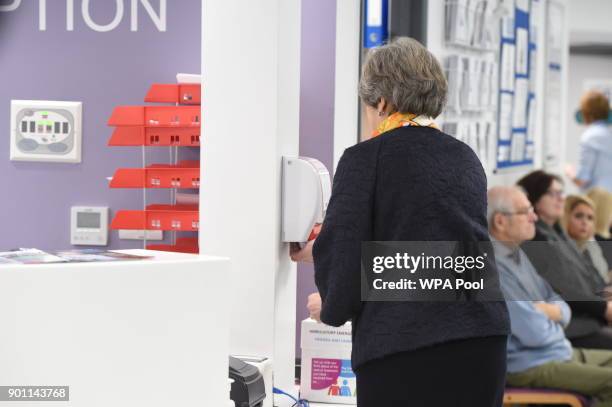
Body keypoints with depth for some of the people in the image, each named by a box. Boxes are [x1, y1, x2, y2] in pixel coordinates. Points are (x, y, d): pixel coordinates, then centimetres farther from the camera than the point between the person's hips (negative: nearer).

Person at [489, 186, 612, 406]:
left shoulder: (518, 255, 11)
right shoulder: (494, 266, -21)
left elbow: (564, 309, 14)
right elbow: (535, 333, -24)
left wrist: (552, 311, -10)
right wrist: (552, 321, -1)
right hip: (529, 367, -10)